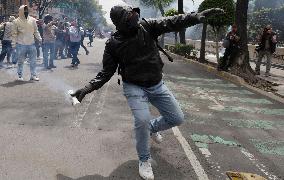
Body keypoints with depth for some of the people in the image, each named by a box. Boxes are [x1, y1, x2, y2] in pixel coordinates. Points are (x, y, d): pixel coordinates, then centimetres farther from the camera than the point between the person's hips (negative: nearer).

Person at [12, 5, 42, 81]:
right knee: (20, 61, 7)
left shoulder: (32, 20, 5)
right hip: (21, 45, -2)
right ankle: (20, 75, 19)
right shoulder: (17, 21, -3)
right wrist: (13, 43, -4)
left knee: (33, 61, 5)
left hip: (31, 44, 3)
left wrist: (39, 38, 1)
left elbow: (36, 31, 11)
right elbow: (15, 34, 0)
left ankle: (33, 75, 14)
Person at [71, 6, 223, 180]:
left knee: (177, 118, 5)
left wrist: (201, 15, -19)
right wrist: (88, 88, -17)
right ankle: (144, 160, 1)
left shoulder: (147, 27, -7)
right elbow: (106, 72, -4)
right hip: (134, 87, -3)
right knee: (142, 120, -26)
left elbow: (173, 22, -11)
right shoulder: (113, 43, -10)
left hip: (157, 85, 4)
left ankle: (152, 128, 37)